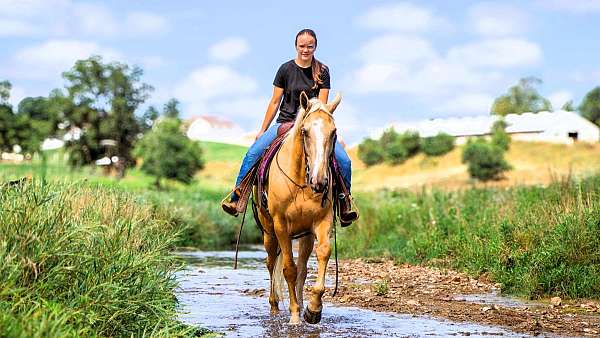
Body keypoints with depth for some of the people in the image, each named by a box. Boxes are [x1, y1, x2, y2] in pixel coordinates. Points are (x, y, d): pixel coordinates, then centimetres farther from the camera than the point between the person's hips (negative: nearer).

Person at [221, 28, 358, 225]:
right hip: (285, 122, 0)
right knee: (253, 153, -22)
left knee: (344, 160, -18)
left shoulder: (322, 71, 3)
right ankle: (236, 197, -10)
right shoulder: (286, 69, 2)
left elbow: (322, 104, -1)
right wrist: (262, 130, 7)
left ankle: (345, 204, 1)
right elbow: (275, 102, 6)